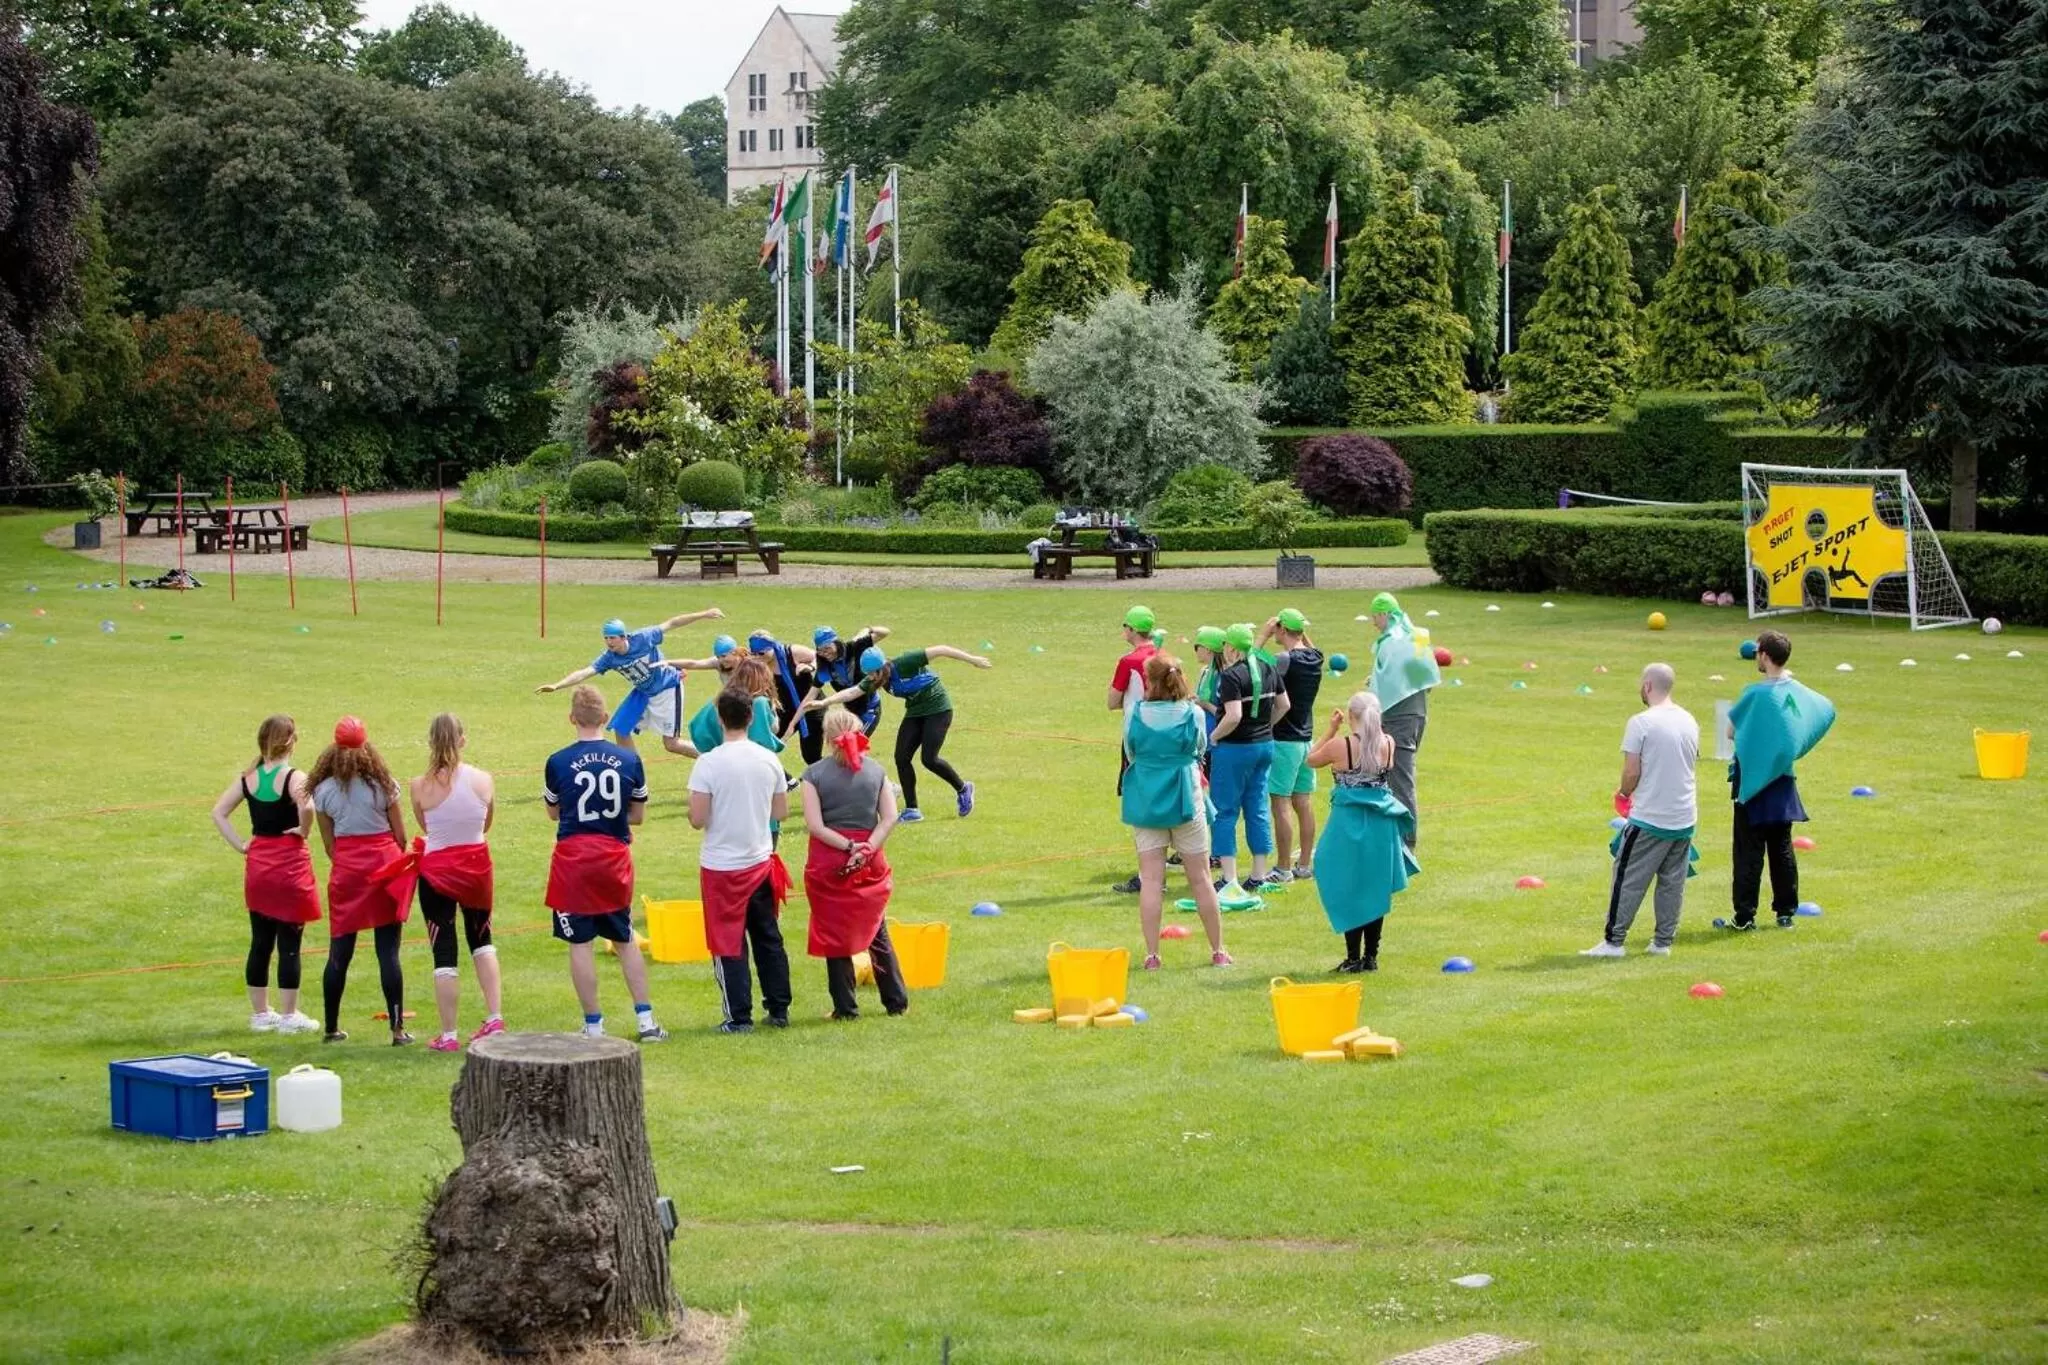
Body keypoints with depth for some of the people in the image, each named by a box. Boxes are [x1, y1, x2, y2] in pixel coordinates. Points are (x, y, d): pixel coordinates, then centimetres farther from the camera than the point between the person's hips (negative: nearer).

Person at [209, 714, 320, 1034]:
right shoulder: (295, 778, -14)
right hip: (290, 862, -5)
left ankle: (260, 1013, 21)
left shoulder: (247, 777, 3)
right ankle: (288, 1016, 6)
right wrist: (303, 832, -13)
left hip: (258, 864, 5)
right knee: (289, 944, 2)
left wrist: (240, 846, 4)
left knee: (260, 942, 13)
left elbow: (218, 812, 4)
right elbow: (307, 808, -32)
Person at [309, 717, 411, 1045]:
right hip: (384, 863, -1)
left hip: (345, 869, 1)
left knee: (339, 952, 9)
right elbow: (401, 836, 2)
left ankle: (332, 1028, 14)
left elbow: (329, 844, 4)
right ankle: (397, 1028, -2)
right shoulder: (382, 784, -1)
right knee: (388, 951, -1)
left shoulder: (324, 790, 2)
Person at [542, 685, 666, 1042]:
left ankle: (593, 1026, 7)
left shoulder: (558, 762, -8)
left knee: (581, 943, 5)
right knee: (626, 939, 17)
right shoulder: (629, 760, -3)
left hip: (573, 856, -3)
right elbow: (638, 815, 7)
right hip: (615, 856, 3)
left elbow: (553, 811, 8)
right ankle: (645, 1019, 15)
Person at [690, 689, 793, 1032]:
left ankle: (739, 1017, 4)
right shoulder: (769, 760, -2)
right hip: (761, 862, 4)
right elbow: (781, 811, 7)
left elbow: (697, 820, -16)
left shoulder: (708, 764, -15)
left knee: (729, 943, 3)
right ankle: (779, 1009, 21)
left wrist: (719, 810, 5)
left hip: (721, 866, -4)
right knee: (768, 938, 16)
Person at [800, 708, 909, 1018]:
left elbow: (815, 825, -14)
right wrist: (866, 849, -13)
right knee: (878, 934, 15)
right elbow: (890, 818, -6)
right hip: (870, 865, 3)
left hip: (828, 864, -3)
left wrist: (848, 846, -12)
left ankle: (846, 1007, 8)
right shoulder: (876, 771, 2)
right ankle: (897, 1001, 19)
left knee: (835, 936, 6)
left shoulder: (815, 774, -6)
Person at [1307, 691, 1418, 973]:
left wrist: (1331, 729, 8)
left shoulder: (1340, 745, -14)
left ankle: (1354, 957, 4)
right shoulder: (1389, 744, -3)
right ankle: (1371, 957, 16)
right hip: (1381, 823, 4)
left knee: (1349, 891, 4)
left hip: (1349, 824, -4)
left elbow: (1311, 760, 4)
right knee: (1376, 891, 12)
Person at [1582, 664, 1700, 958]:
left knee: (1628, 879, 1)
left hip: (1650, 818, -6)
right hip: (1685, 818, 6)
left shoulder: (1641, 723, -13)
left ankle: (1613, 941, 3)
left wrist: (1623, 792, 6)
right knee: (1672, 881, 11)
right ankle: (1663, 941, 15)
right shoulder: (1689, 721, 8)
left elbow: (1632, 772, -15)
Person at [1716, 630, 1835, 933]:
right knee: (1782, 848, 13)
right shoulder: (1799, 693, 1)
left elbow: (1731, 731, -10)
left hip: (1753, 780, -6)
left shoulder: (1756, 694, -18)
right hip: (1783, 781, 6)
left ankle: (1745, 917, 0)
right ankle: (1786, 912, 17)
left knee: (1749, 851, -2)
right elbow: (1827, 711, 20)